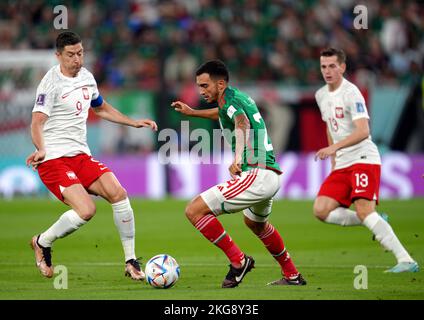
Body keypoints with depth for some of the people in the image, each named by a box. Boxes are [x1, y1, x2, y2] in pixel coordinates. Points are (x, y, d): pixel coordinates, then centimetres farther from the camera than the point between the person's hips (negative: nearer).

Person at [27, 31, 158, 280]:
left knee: (118, 194, -14)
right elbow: (37, 122, -20)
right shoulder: (51, 82, -11)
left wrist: (134, 122, 24)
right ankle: (42, 243, 3)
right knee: (86, 210, -24)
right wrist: (41, 149, -39)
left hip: (81, 156, 7)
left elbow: (101, 108, 31)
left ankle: (131, 262, -4)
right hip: (54, 159, -7)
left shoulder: (86, 77, 12)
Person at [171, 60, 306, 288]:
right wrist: (192, 112, 49)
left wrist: (238, 159, -50)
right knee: (256, 224, 38)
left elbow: (242, 123, -34)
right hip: (272, 175, 11)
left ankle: (238, 261, -9)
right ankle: (292, 275, 44)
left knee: (194, 210, -14)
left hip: (256, 174, -11)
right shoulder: (240, 97, 17)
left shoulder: (229, 99, -11)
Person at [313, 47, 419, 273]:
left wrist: (334, 147, -33)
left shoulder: (351, 93, -12)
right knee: (321, 210, -9)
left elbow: (363, 131, -23)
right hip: (342, 165, 8)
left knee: (364, 211, -24)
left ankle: (406, 260, -25)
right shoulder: (321, 95, 15)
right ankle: (375, 222, 6)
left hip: (364, 159, -8)